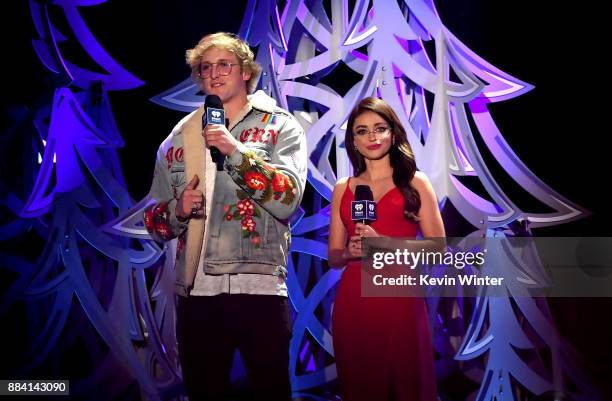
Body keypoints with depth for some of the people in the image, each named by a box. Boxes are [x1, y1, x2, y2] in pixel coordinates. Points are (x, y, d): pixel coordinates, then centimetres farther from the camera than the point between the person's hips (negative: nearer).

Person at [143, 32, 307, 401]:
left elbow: (287, 201, -11)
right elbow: (155, 223, 14)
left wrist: (237, 152, -17)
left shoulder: (280, 126, 3)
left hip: (261, 287, -3)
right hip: (195, 289, 3)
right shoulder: (181, 136, 12)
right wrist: (178, 209, -7)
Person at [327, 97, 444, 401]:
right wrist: (350, 252, -9)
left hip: (400, 300, -2)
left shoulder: (415, 183, 3)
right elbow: (333, 256, 13)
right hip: (352, 304, 3)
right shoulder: (342, 189, 11)